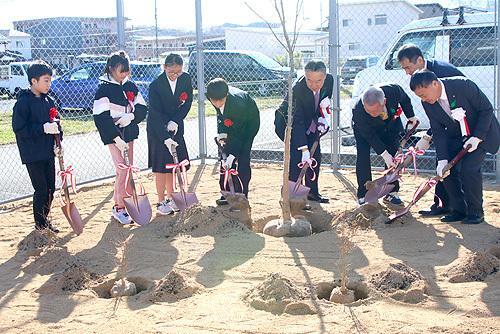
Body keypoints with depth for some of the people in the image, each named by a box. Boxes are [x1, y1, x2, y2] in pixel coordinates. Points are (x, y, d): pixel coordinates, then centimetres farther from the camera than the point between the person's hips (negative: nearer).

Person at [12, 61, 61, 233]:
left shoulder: (49, 101, 7)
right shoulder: (23, 102, -13)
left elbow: (55, 124, 14)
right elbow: (18, 128, -18)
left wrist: (58, 144, 0)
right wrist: (43, 128, -23)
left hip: (48, 152, 6)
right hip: (32, 155, -6)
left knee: (50, 188, 11)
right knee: (41, 189, -2)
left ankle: (45, 218, 28)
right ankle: (40, 223, 14)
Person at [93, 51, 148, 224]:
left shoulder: (130, 86, 7)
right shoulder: (104, 89, -12)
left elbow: (142, 107, 9)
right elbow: (101, 118, -17)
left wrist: (131, 115, -13)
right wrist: (117, 138, -23)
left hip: (128, 132, 7)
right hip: (113, 135, -6)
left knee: (128, 170, 9)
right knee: (123, 170, -10)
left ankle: (118, 201, 21)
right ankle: (119, 208, 0)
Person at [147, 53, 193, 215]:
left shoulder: (186, 79, -7)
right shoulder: (156, 85, -22)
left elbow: (187, 103, 0)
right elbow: (156, 115, -24)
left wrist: (175, 121, -14)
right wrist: (165, 138, -31)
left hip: (175, 126, 5)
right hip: (157, 129, -4)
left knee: (171, 165, 10)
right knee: (161, 166, -3)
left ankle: (170, 199, 21)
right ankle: (161, 202, 6)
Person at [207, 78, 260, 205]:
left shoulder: (237, 102, -41)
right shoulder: (211, 96, -24)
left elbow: (239, 133, -33)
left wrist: (233, 155, -36)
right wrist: (220, 132, -11)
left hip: (249, 122, -6)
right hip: (231, 122, 6)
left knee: (243, 159, -13)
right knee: (225, 155, 3)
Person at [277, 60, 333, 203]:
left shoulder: (329, 80, -19)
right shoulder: (297, 88, -36)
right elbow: (297, 122, -35)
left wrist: (322, 116, -12)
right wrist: (304, 149, -39)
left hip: (310, 123, 6)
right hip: (288, 122, -6)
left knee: (315, 155, 6)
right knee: (296, 156, -17)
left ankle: (312, 192, 20)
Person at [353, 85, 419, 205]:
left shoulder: (394, 90, -37)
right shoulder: (358, 111, -42)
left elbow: (405, 100, -9)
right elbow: (369, 135, -30)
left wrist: (411, 116, -2)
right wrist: (384, 154, -32)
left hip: (390, 125, 3)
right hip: (364, 129, -3)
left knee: (392, 157, -2)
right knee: (363, 157, -15)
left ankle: (392, 193, 8)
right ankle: (363, 196, -8)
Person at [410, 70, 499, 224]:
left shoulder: (464, 85, -29)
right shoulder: (428, 103, -13)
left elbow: (487, 109, -18)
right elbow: (438, 131, -9)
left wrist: (477, 137, -23)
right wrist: (442, 159, -17)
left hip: (482, 132, -5)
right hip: (456, 137, 6)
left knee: (469, 168, -20)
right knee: (447, 169, -7)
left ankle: (476, 212, -3)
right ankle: (459, 210, 9)